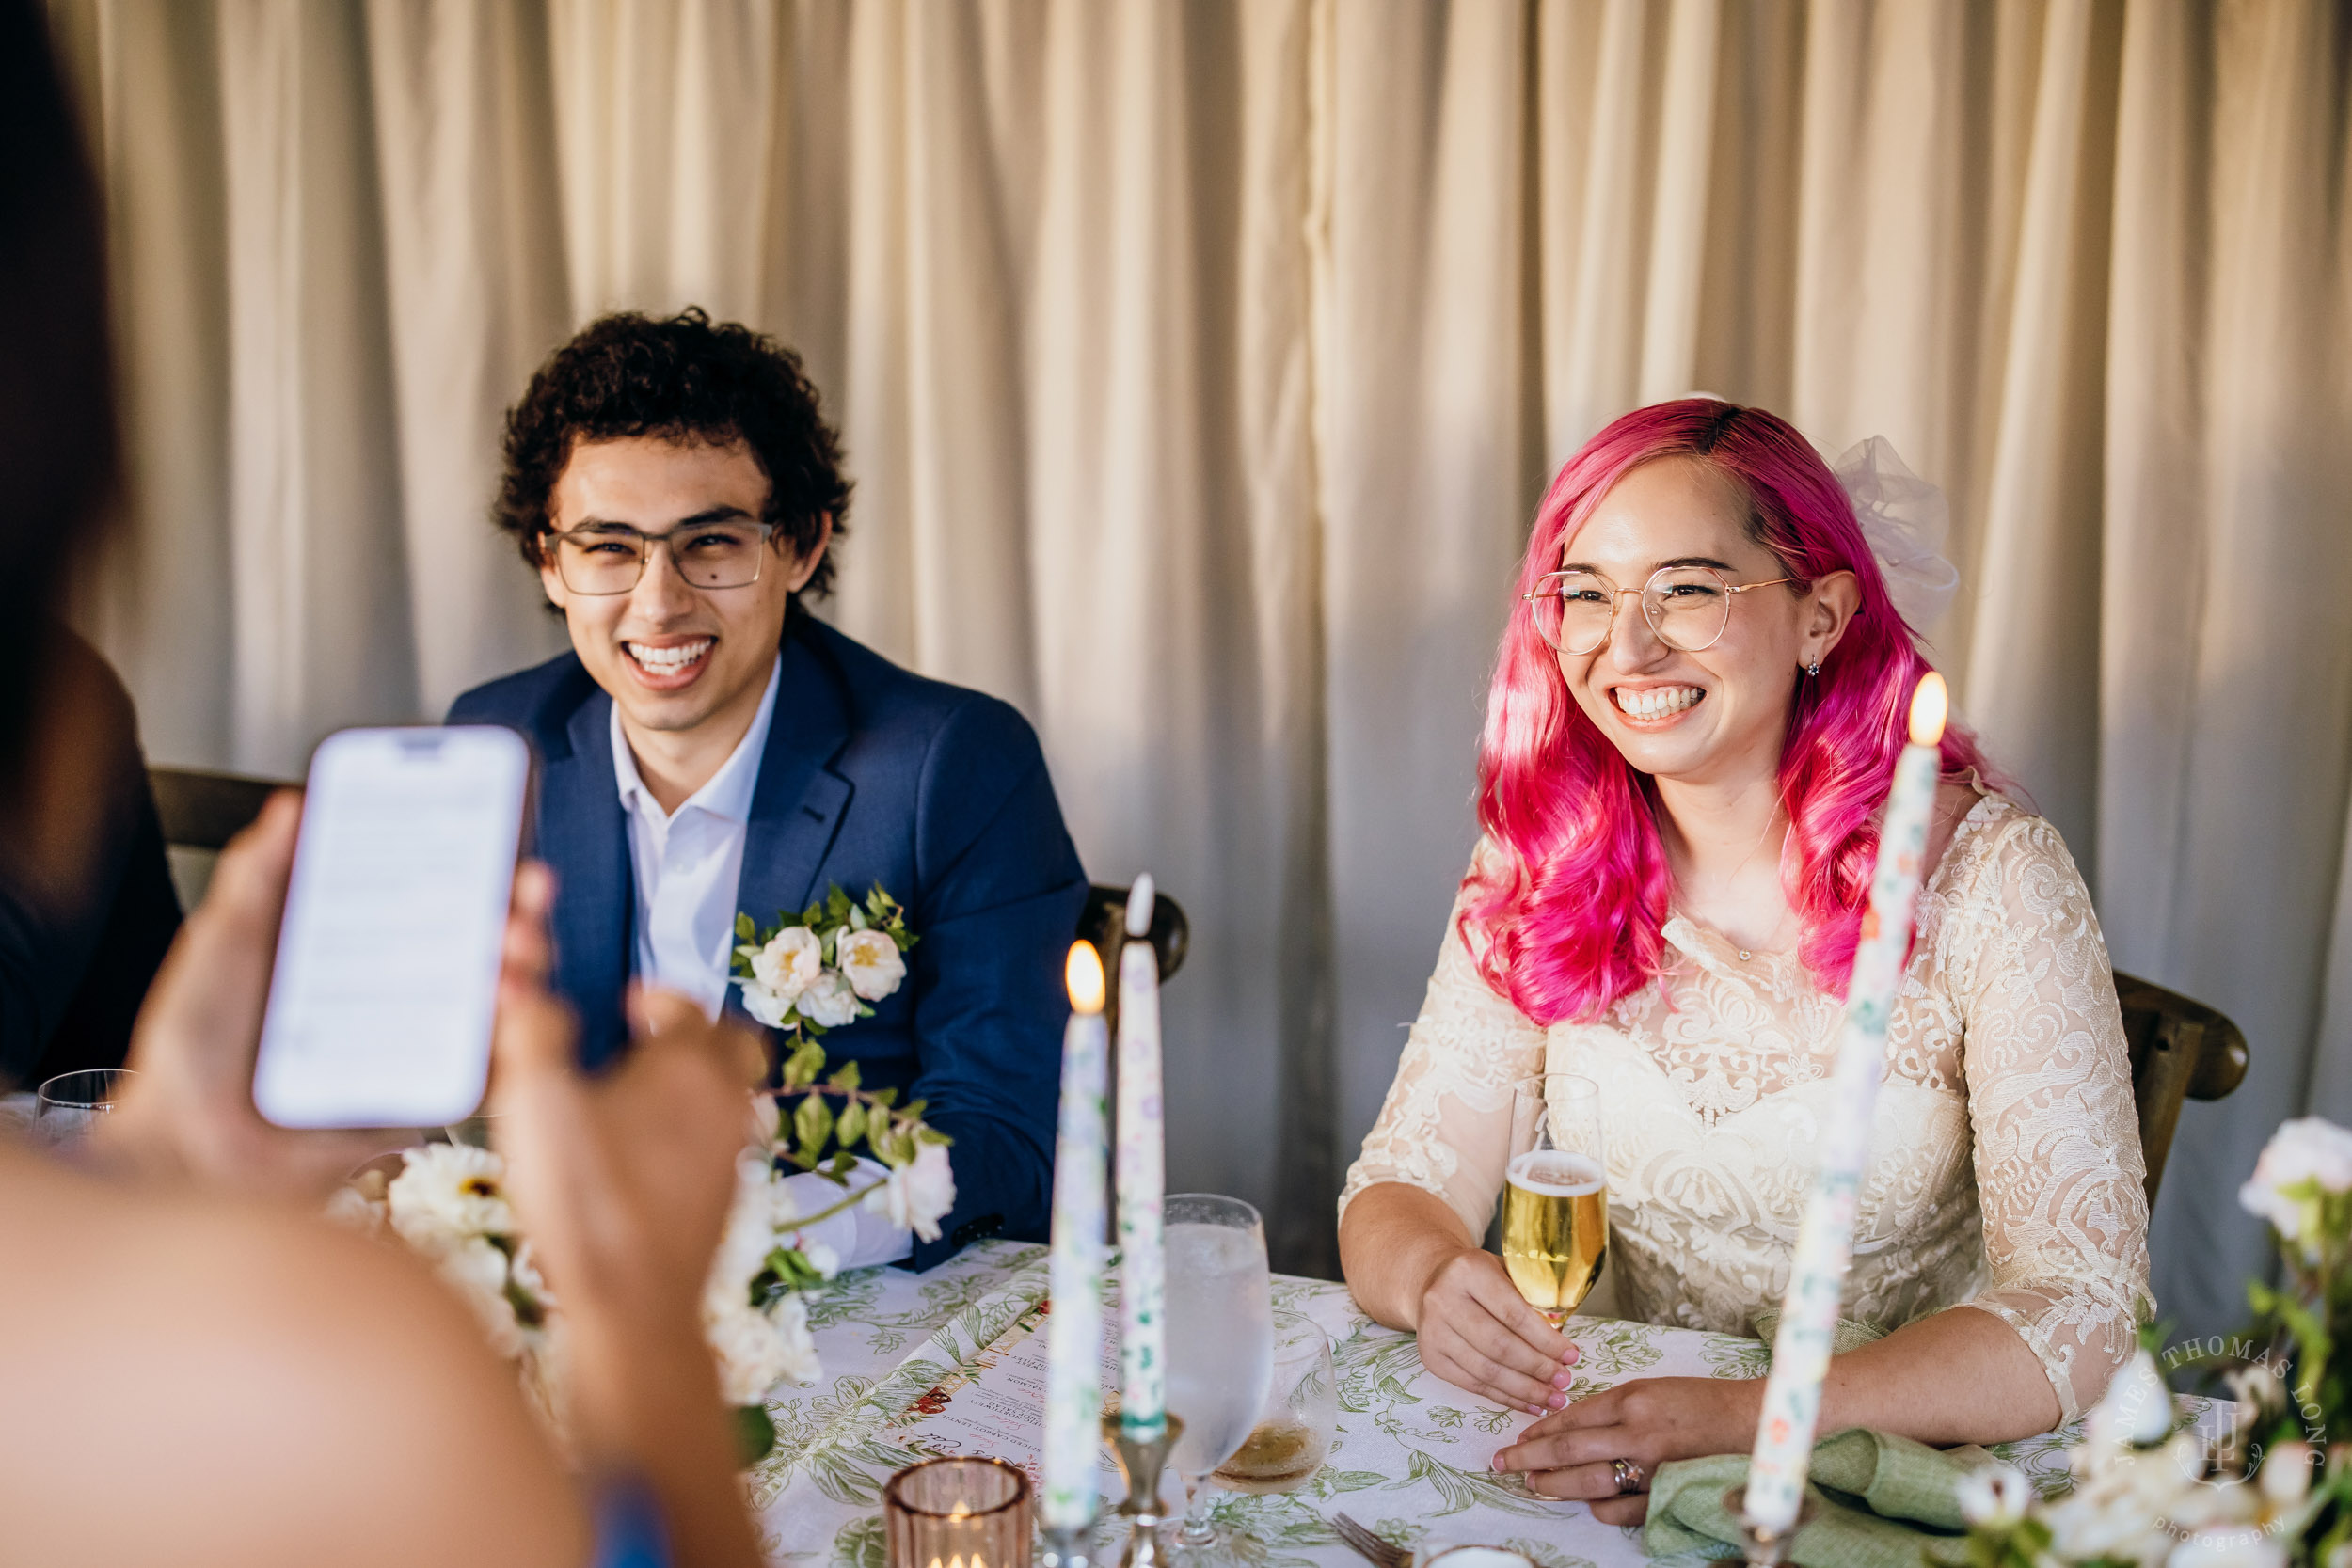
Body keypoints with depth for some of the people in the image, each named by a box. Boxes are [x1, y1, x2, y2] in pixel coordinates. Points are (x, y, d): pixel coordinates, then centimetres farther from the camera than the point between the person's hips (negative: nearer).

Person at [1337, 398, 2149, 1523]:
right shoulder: (1541, 864, -3)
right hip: (1619, 1445, 2)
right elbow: (1402, 1187, -2)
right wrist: (1432, 1276, -27)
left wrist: (1749, 1421, -33)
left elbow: (2076, 1312, -18)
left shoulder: (1988, 879, -13)